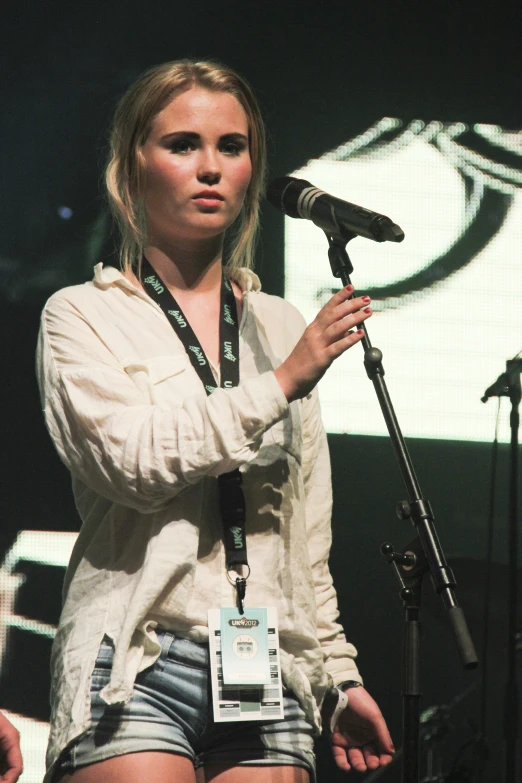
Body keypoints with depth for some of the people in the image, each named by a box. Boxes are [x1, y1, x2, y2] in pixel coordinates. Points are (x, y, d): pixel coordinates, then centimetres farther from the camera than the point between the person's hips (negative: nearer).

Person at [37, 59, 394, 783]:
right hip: (137, 668, -4)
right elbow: (133, 461, -15)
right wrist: (279, 384, -10)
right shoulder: (84, 316, 4)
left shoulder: (281, 326, 19)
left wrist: (339, 671, 19)